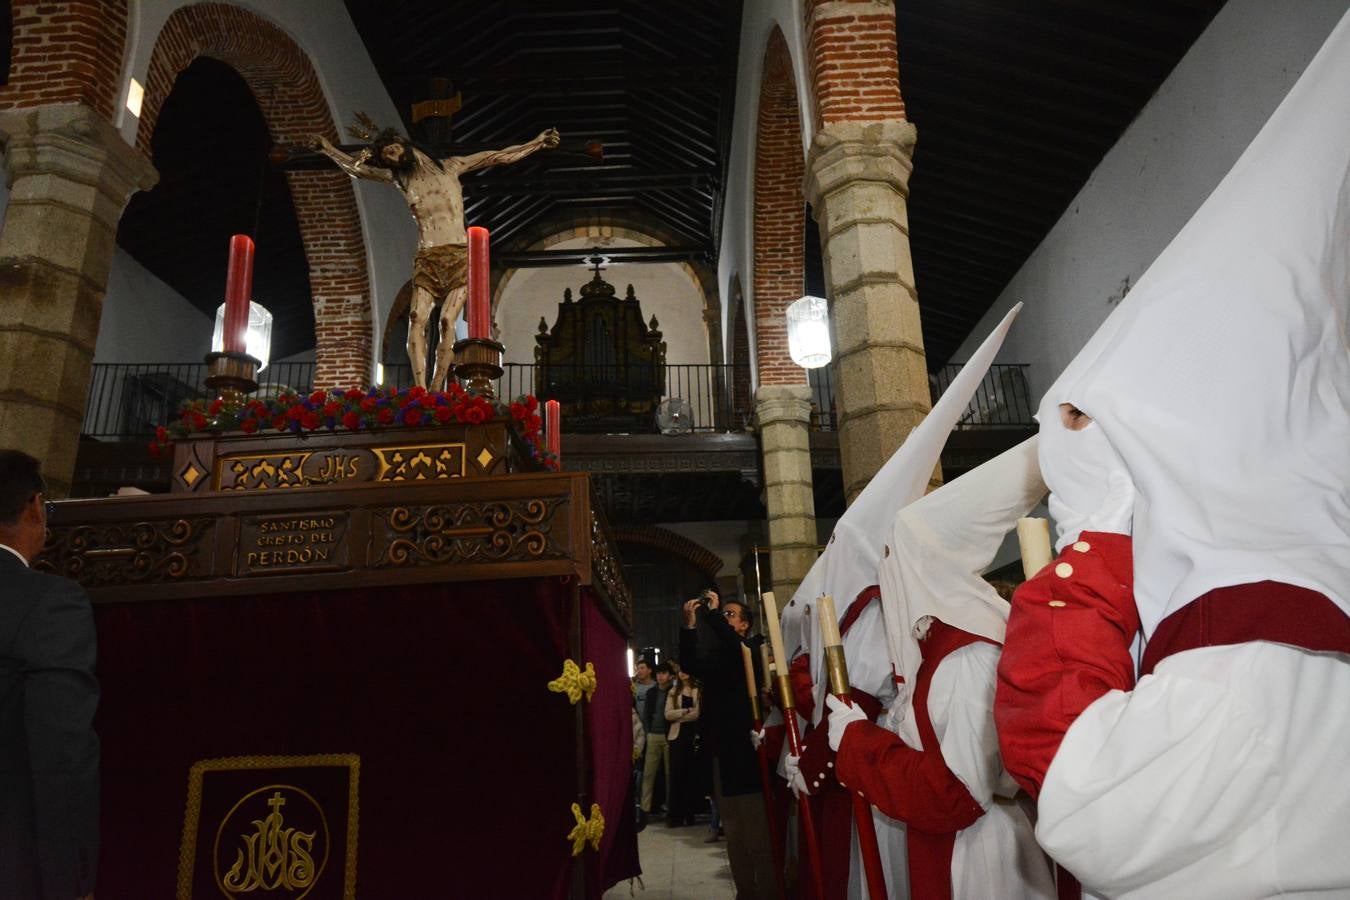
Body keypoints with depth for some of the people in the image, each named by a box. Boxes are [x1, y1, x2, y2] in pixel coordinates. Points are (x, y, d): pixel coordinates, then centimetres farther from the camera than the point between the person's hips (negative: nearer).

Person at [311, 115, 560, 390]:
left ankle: (436, 392, -22)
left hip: (459, 255, -2)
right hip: (425, 259, 2)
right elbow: (354, 167, 25)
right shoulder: (398, 178, 21)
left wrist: (537, 143, 18)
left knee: (447, 322, -18)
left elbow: (501, 157, 18)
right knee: (417, 319, -20)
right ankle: (420, 391, -29)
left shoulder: (449, 167, 16)